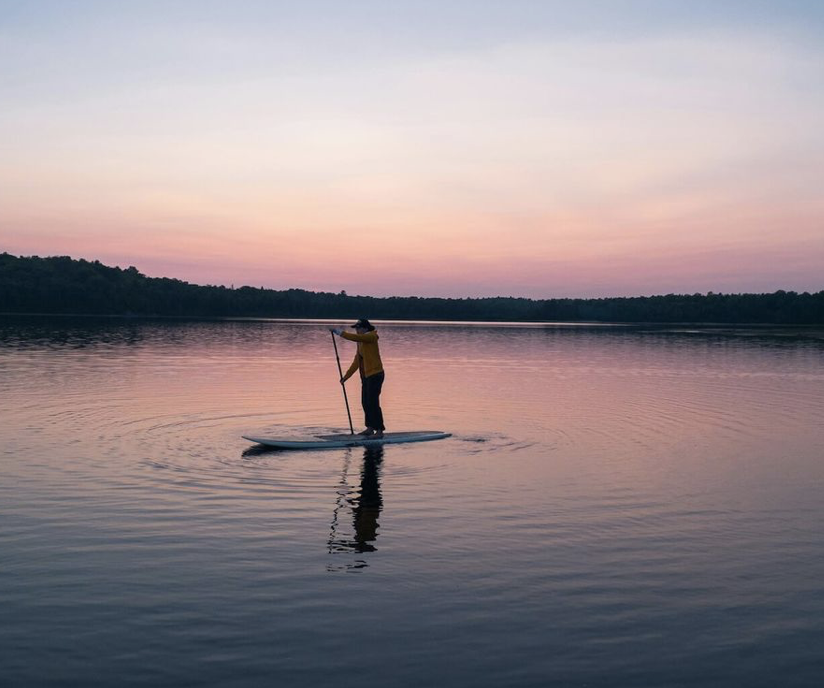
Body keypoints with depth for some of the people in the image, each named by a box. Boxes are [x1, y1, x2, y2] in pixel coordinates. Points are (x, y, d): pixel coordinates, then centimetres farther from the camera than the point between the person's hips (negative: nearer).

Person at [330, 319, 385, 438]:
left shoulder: (371, 337, -11)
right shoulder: (361, 342, 14)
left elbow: (355, 337, -30)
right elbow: (356, 362, 18)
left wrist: (340, 333, -23)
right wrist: (346, 376, 17)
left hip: (375, 375, -9)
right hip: (366, 376, 9)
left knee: (373, 402, -12)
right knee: (365, 403, 13)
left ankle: (379, 431, -9)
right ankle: (370, 428, 24)